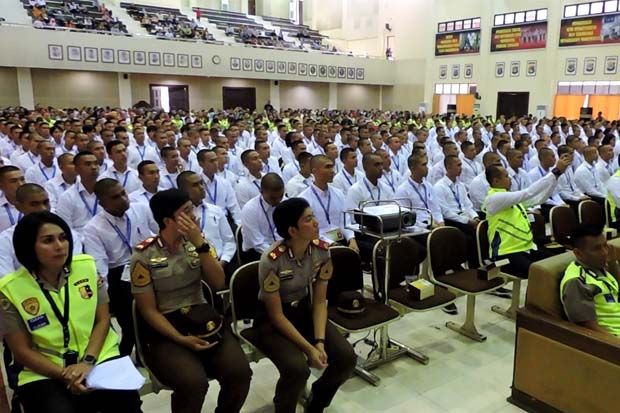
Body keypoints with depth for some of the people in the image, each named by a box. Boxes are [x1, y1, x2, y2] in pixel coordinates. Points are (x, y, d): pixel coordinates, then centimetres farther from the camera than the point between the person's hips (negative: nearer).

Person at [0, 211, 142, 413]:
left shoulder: (87, 266, -2)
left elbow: (102, 320, 2)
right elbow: (22, 350, -4)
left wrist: (88, 361, -12)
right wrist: (64, 375, -15)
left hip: (100, 357, 2)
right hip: (45, 372, -1)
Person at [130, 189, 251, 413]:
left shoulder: (196, 241, 3)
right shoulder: (144, 256, -9)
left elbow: (218, 284, -6)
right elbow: (148, 310, -6)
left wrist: (200, 244, -17)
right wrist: (182, 339, -18)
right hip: (165, 327, -3)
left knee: (240, 372, -19)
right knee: (193, 382, -29)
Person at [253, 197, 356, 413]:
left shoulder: (322, 250, -13)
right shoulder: (272, 260, -28)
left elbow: (319, 301, -5)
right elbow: (277, 316, -20)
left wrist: (320, 342, -17)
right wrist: (309, 349, -23)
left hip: (304, 310, 5)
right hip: (271, 320, -5)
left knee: (346, 357, -13)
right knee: (297, 368, -30)